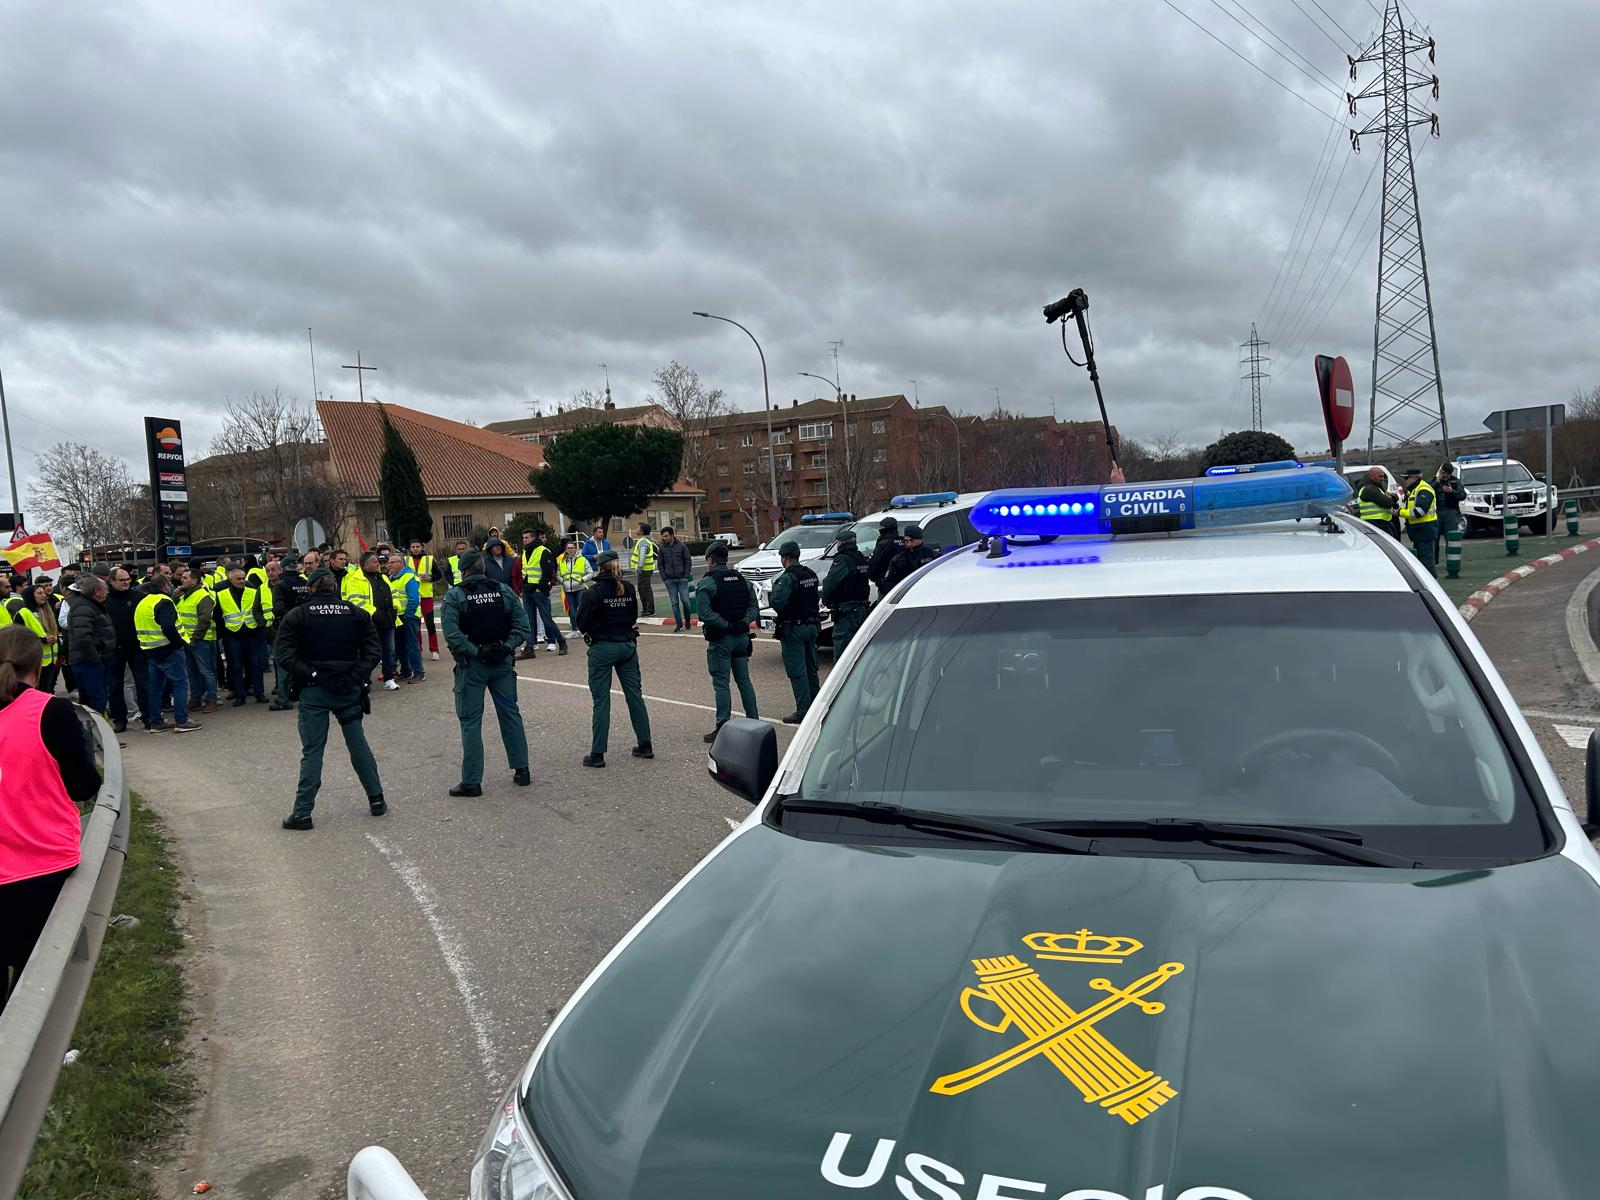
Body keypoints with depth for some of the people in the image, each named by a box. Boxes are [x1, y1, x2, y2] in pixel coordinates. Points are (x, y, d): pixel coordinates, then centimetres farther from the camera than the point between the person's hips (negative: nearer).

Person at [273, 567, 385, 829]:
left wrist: (309, 675, -10)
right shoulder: (357, 614, 5)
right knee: (358, 744, 13)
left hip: (313, 691, -2)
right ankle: (376, 800, 17)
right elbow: (372, 650, -1)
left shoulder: (297, 615, -2)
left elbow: (284, 653, -11)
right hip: (349, 690, 2)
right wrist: (358, 676, -5)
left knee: (312, 751, 2)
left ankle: (302, 812, 4)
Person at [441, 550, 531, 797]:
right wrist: (507, 648, -6)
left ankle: (472, 781, 6)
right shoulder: (504, 591, 3)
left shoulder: (454, 595, -7)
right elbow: (522, 625, -4)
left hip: (472, 665, -3)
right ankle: (522, 770, 19)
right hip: (502, 662, 3)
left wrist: (475, 653, -12)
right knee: (510, 714, 13)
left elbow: (452, 634, -19)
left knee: (471, 721, 3)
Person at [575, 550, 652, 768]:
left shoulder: (594, 592, -13)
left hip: (602, 649, -4)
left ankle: (597, 754, 3)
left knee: (601, 701, 0)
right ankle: (645, 745, 18)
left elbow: (582, 622, -7)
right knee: (635, 695, 12)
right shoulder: (629, 589, 1)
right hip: (628, 646, 4)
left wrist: (590, 633, 11)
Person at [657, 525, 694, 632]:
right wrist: (664, 578, -1)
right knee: (674, 603, 2)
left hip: (682, 579, -1)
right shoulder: (661, 548, 2)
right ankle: (679, 624, 7)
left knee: (685, 601, -2)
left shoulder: (682, 546, -2)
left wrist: (686, 575, -6)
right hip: (669, 580, 2)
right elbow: (660, 564, 7)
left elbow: (688, 561, 2)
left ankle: (688, 621, 15)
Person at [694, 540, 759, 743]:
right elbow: (754, 606, 6)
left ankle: (723, 728, -1)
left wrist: (726, 625, -17)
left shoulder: (706, 583, -9)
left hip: (720, 640, -6)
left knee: (721, 684, -2)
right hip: (742, 637, 6)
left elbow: (705, 613, -20)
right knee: (744, 680, 14)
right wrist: (744, 622, -6)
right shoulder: (742, 579, 11)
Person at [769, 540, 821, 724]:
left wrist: (775, 588, -6)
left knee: (796, 671, -4)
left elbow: (777, 603, -25)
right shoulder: (811, 574, 9)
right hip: (811, 625, 8)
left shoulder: (787, 578, -17)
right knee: (811, 668, 17)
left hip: (793, 629, -8)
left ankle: (803, 711, -4)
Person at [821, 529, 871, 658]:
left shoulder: (842, 560, -15)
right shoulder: (862, 559, 13)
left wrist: (826, 600, -2)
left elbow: (830, 583, -19)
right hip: (862, 609, 9)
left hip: (846, 613, -9)